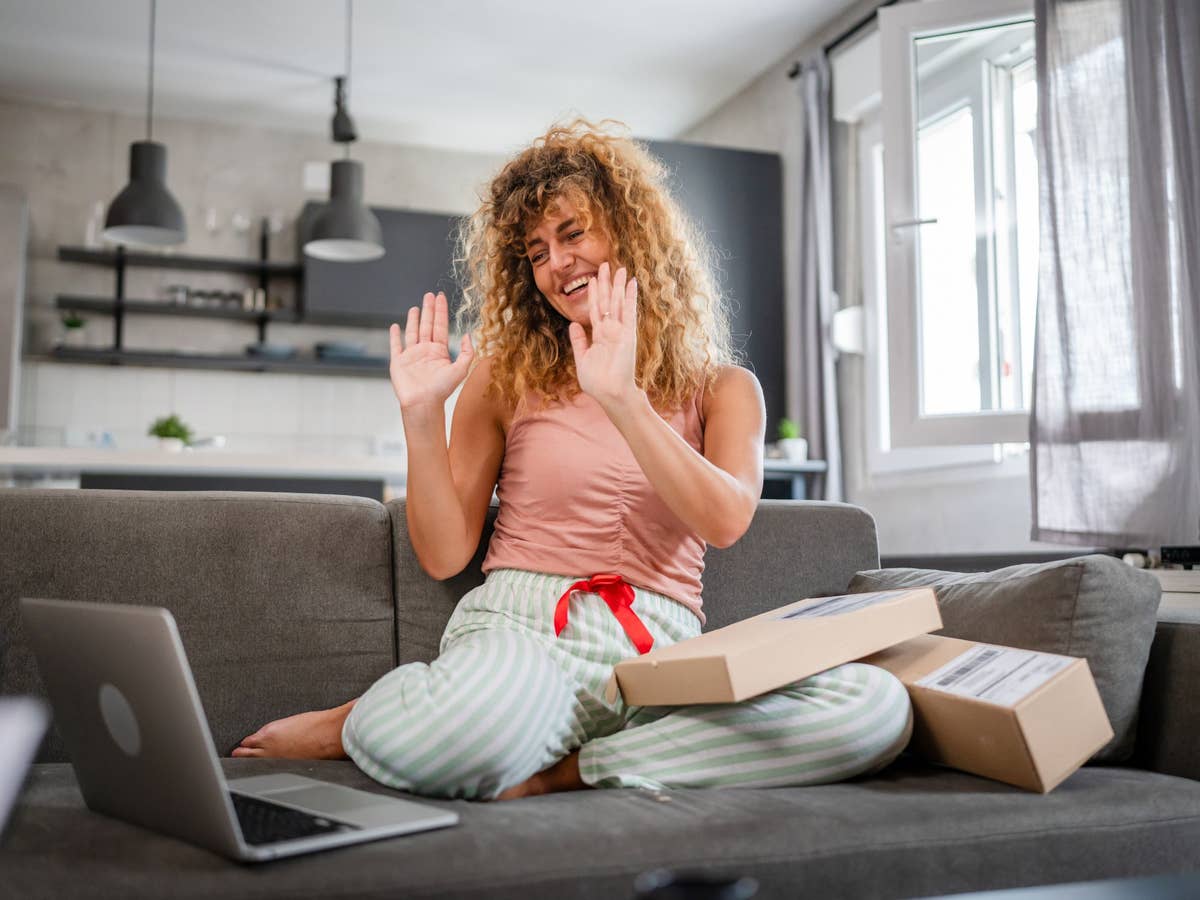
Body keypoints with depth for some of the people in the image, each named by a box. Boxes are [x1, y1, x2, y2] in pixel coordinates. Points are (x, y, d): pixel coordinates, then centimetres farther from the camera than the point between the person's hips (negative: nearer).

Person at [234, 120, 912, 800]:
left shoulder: (722, 388, 14)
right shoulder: (506, 375, 13)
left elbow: (726, 521, -8)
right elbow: (444, 554, 9)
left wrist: (621, 398, -16)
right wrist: (422, 415, -2)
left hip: (660, 648, 3)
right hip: (518, 624, -2)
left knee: (878, 704, -26)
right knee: (494, 699, -42)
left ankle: (559, 770, -20)